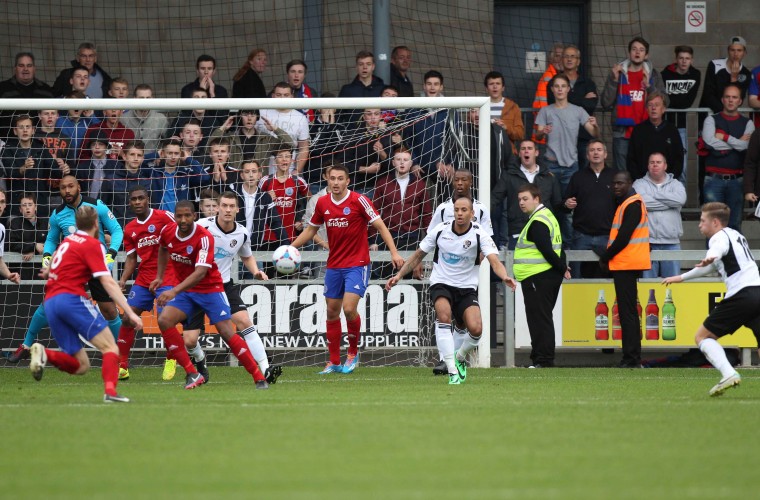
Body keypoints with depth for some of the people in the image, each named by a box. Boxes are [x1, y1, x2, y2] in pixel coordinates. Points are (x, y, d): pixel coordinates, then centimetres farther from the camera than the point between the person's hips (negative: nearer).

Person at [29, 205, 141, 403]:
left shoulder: (68, 240, 20)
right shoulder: (93, 245, -2)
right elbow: (108, 283, -11)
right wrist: (130, 312, -14)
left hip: (50, 301, 7)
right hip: (71, 297, -7)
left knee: (81, 366, 7)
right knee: (110, 347, -7)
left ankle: (44, 354, -15)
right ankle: (110, 391, -29)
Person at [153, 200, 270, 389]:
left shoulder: (204, 237, -25)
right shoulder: (167, 231, -6)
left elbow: (200, 273, -35)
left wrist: (174, 291, -45)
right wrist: (159, 277, 16)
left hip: (210, 288, -5)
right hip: (185, 291, 5)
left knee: (228, 333, -14)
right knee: (164, 320, -18)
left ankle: (259, 378, -4)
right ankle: (192, 374, -13)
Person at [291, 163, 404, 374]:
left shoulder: (358, 200, -11)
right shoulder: (323, 203, 4)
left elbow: (380, 225, -11)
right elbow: (311, 229, 19)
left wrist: (394, 252, -21)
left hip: (357, 265, -6)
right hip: (334, 266, 6)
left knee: (349, 308, -18)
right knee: (332, 311, 8)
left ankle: (353, 352, 5)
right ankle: (334, 362, 18)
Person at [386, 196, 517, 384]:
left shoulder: (479, 234, -11)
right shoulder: (440, 230, -6)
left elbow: (494, 261, -25)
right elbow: (418, 255, 9)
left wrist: (505, 277, -46)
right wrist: (399, 275, 2)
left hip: (467, 289, 0)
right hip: (441, 284, 0)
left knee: (476, 329, -20)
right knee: (444, 314, -32)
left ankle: (459, 358, 16)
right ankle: (452, 370, -29)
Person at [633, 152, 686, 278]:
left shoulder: (675, 184, 14)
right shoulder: (640, 184, 10)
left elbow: (680, 199, -8)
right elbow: (642, 202, -12)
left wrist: (655, 195, -4)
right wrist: (668, 202, -4)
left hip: (671, 243, 1)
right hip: (648, 242, -1)